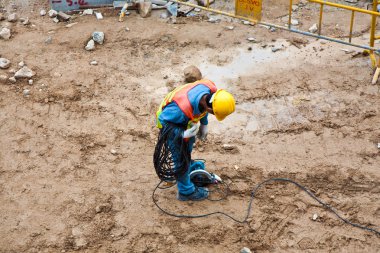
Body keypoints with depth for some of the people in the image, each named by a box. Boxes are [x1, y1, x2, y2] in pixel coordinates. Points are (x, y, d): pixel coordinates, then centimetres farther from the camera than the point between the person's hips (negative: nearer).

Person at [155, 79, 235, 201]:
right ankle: (186, 191, 24)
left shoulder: (211, 90, -30)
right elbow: (163, 119, -28)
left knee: (189, 144, 30)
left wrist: (204, 124, 4)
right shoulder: (182, 109, -48)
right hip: (170, 121, -7)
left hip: (186, 120, 7)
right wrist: (183, 134, -33)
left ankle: (189, 166, 59)